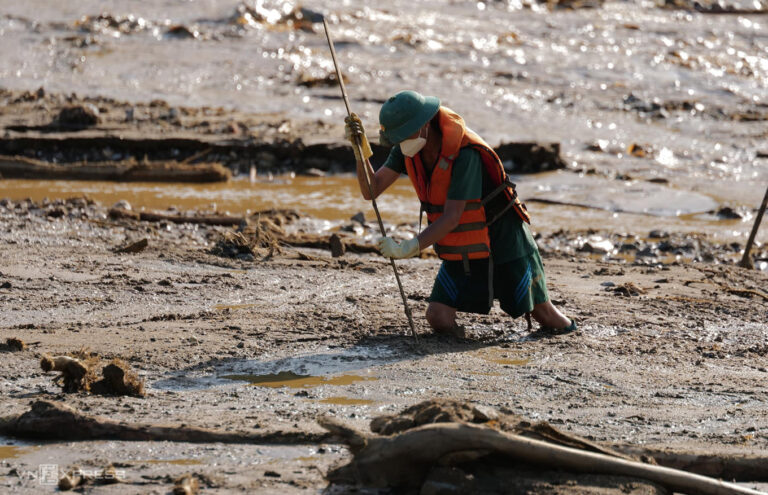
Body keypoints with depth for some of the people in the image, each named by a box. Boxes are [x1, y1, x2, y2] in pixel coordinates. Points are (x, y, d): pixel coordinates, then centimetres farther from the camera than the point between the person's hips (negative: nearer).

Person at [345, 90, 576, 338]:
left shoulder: (465, 154, -30)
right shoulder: (408, 146, -8)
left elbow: (452, 217, -31)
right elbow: (371, 190, -11)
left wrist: (406, 249, -39)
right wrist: (361, 149, -28)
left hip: (503, 243, -6)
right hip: (459, 252, 6)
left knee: (546, 318, 6)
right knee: (439, 319, -12)